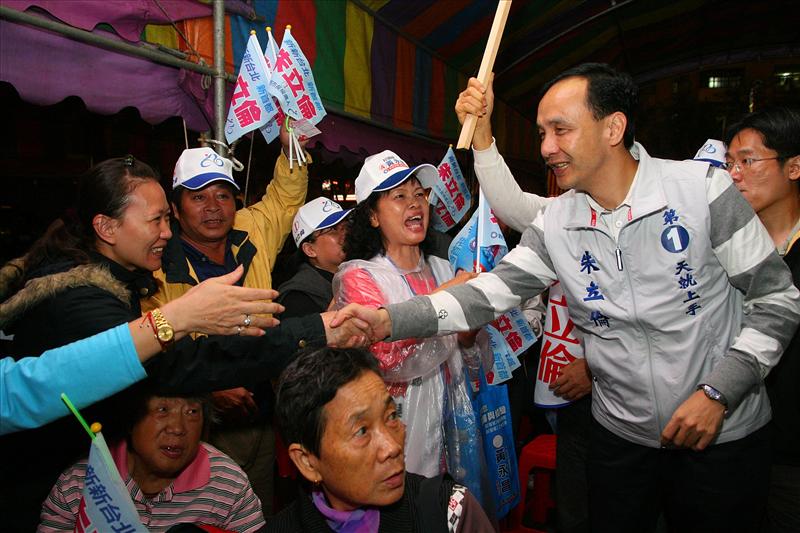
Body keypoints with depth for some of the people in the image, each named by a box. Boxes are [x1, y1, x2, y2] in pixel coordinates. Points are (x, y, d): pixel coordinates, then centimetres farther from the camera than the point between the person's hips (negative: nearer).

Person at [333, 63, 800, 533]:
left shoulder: (702, 187, -14)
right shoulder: (555, 224, -6)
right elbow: (489, 292, -13)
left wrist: (719, 392, -16)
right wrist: (388, 320, -26)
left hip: (724, 433, -2)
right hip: (622, 437, 3)